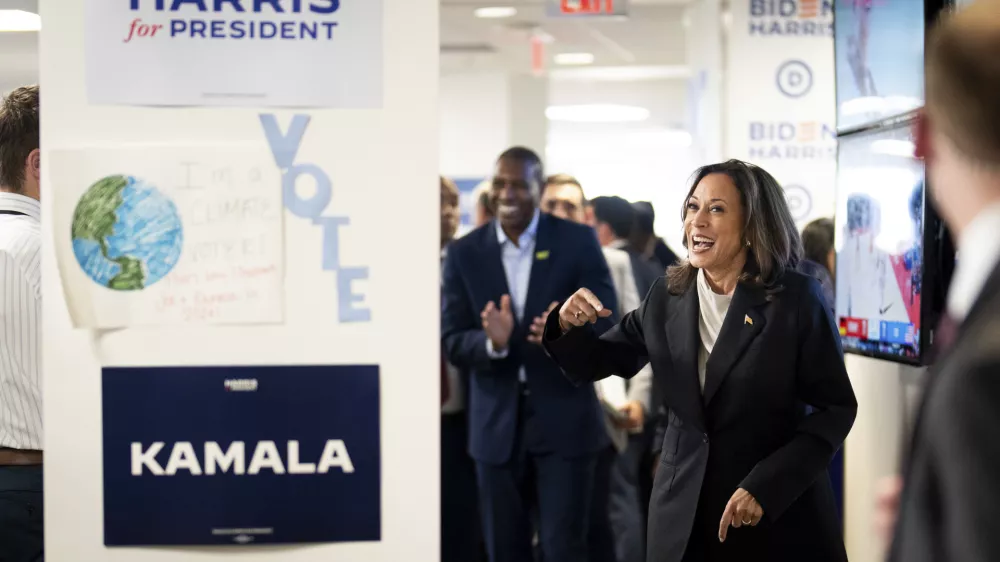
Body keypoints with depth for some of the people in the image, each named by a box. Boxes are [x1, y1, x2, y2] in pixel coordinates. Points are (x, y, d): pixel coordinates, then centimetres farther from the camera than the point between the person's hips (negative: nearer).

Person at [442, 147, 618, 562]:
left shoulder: (578, 242, -2)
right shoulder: (465, 253, 3)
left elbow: (607, 325, -5)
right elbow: (452, 344, 0)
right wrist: (492, 342, -22)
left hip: (563, 422, -2)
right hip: (496, 426, 2)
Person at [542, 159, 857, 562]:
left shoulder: (796, 299, -10)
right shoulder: (667, 296, 2)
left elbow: (836, 407, -9)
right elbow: (595, 364, 10)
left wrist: (765, 487, -18)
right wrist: (569, 326, -12)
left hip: (780, 509, -3)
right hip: (682, 511, 4)